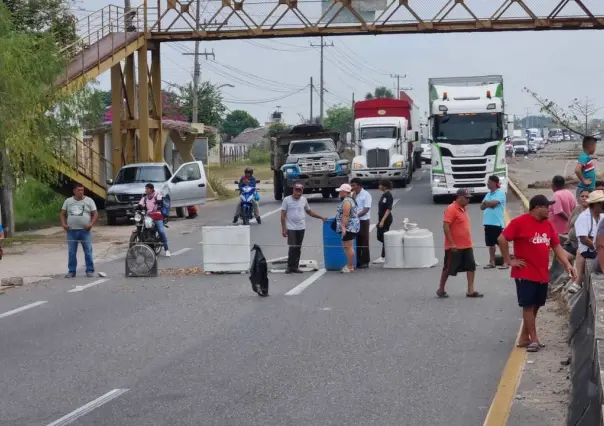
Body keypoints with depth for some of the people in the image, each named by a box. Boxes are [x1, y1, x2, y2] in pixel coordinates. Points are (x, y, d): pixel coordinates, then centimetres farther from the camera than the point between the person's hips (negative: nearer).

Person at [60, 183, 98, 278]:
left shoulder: (89, 201, 3)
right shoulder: (68, 201, 10)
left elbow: (95, 214, 1)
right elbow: (62, 214, 13)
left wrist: (91, 224, -13)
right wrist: (63, 224, -2)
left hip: (85, 230, -2)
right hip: (72, 231, 2)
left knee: (88, 251, -1)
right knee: (71, 252, 4)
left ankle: (90, 270, 6)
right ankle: (71, 271, 10)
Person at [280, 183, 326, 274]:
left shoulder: (303, 200, 8)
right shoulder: (287, 200, -4)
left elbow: (309, 212, 21)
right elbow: (283, 215, -4)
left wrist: (321, 217, 16)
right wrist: (283, 229, -9)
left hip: (301, 228, 4)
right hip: (291, 228, -4)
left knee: (298, 248, 6)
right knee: (292, 247, -8)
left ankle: (295, 266, 13)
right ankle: (290, 266, 2)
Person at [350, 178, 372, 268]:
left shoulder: (366, 195, -9)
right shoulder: (353, 195, 11)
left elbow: (366, 209, -15)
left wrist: (356, 216, -21)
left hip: (363, 221, -6)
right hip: (355, 221, 6)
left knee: (364, 242, 0)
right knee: (357, 242, 9)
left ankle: (365, 262, 5)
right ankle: (358, 261, 15)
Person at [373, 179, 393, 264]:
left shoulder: (388, 196, -15)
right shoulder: (383, 195, 12)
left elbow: (388, 209, -20)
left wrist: (382, 221, -24)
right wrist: (379, 221, 19)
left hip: (386, 219, -9)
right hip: (382, 219, 9)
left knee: (384, 238, -3)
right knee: (380, 237, 12)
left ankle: (383, 257, 3)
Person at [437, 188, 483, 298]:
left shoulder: (463, 209, 12)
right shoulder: (451, 209, -16)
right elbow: (445, 226, -21)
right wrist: (452, 244, -23)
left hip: (467, 246, 8)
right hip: (454, 247, -8)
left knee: (471, 266, 2)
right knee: (448, 269, 3)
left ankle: (470, 291, 5)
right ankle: (441, 290, 17)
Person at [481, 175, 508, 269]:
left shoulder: (500, 193, -7)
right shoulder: (488, 194, 17)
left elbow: (494, 203, -20)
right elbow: (482, 207, 11)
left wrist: (486, 202, -1)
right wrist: (489, 204, -8)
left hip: (497, 223, -8)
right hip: (488, 223, 8)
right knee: (491, 244, 12)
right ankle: (492, 262, 19)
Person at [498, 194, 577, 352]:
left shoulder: (548, 224, 9)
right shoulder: (520, 222, -13)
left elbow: (556, 246, 12)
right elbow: (502, 239, -15)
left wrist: (567, 265, 0)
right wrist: (509, 260, -12)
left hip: (542, 275, 7)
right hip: (525, 274, -7)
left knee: (535, 306, 12)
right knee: (528, 306, -3)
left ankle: (524, 338, 22)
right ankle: (534, 340, 1)